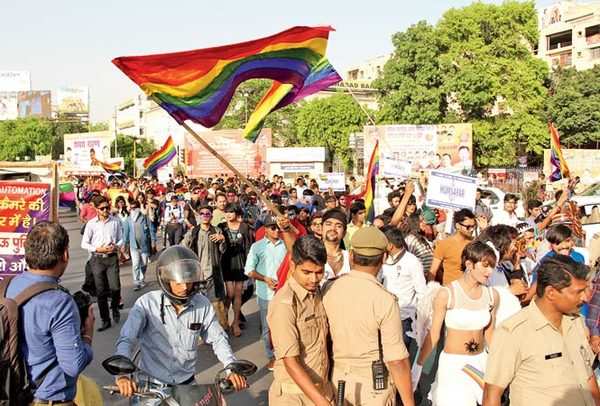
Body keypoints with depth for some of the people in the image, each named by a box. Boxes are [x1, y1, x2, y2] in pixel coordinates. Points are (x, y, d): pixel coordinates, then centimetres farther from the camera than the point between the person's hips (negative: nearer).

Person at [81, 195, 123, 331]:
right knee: (101, 291, 4)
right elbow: (84, 244, 2)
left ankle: (114, 307, 23)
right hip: (97, 259, 0)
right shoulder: (91, 224, -2)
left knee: (115, 288, -10)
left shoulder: (115, 221, 1)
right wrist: (98, 249, -11)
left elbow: (121, 239, 10)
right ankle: (105, 320, 15)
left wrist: (116, 246, -10)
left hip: (112, 258, 0)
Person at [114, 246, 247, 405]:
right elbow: (126, 340, -22)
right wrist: (122, 373, -38)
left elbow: (217, 339, 0)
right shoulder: (147, 303, -16)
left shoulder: (203, 305, -9)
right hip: (151, 387, -2)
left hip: (186, 386, 3)